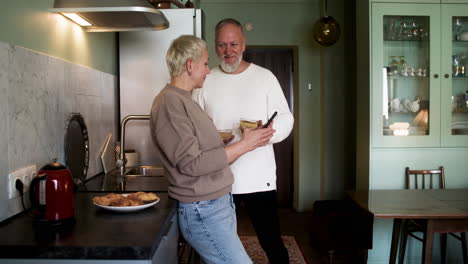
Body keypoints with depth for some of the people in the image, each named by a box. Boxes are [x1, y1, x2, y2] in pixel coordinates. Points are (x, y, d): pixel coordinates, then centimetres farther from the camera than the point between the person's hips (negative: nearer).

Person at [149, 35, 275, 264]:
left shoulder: (183, 99, 16)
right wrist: (243, 145, -17)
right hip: (204, 212, -10)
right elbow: (191, 164, -21)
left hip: (220, 205, 10)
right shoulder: (168, 102, -16)